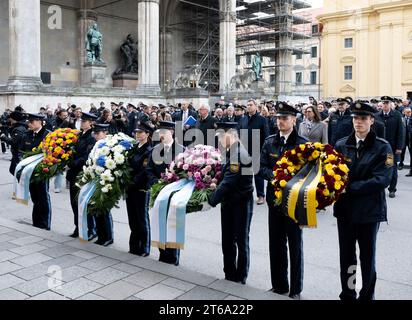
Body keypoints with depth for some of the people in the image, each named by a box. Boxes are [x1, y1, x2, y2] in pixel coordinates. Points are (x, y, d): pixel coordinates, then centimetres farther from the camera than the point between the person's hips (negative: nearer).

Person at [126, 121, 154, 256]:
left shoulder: (149, 151, -9)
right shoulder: (134, 149, 12)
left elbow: (145, 171, -16)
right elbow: (130, 166, 13)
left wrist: (133, 183, -18)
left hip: (142, 188, -7)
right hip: (130, 188, 7)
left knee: (142, 219, 2)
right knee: (133, 219, 12)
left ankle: (144, 249, 13)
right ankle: (134, 246, 24)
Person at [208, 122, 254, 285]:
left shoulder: (239, 153, -22)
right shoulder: (231, 151, 7)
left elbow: (229, 181, -23)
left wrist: (212, 199, -17)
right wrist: (218, 191, 1)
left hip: (241, 203, -9)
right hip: (229, 202, 9)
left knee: (241, 241, 6)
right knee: (227, 240, 16)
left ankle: (240, 277, 21)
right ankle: (230, 274, 29)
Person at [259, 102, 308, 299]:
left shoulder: (302, 143, -5)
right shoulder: (269, 142, 6)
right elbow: (262, 168, 2)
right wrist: (274, 176, -15)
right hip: (275, 197, 4)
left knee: (295, 244, 7)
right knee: (276, 242, 11)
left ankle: (295, 289, 20)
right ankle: (279, 285, 26)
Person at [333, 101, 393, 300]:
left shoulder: (382, 148, -8)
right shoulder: (341, 145, 2)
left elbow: (381, 180, -17)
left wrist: (349, 188, -22)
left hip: (369, 210, -3)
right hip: (345, 208, 3)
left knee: (367, 255, 11)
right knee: (346, 255, 13)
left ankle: (367, 295, 29)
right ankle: (347, 294, 29)